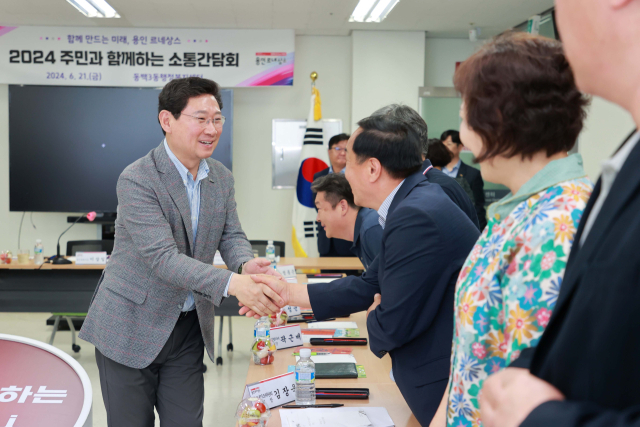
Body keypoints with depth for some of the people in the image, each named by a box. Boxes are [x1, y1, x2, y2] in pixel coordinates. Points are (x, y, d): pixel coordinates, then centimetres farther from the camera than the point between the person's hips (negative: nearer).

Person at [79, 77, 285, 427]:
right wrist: (230, 283, -40)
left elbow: (231, 235, 3)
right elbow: (161, 257, -28)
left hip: (189, 328, 6)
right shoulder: (137, 180, -21)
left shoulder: (222, 178, 3)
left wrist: (246, 264, -22)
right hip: (130, 327, -5)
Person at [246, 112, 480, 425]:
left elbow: (391, 327, -24)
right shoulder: (414, 203, 6)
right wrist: (288, 293, 15)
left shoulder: (417, 217, -26)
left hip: (446, 388, -9)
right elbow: (369, 287, 12)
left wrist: (374, 316, -1)